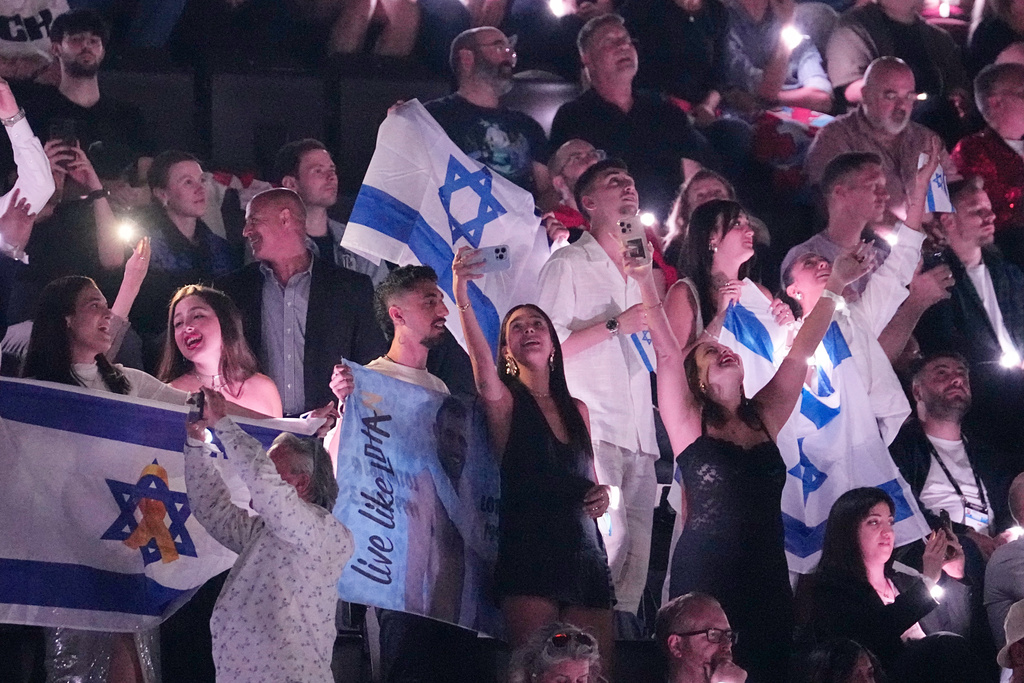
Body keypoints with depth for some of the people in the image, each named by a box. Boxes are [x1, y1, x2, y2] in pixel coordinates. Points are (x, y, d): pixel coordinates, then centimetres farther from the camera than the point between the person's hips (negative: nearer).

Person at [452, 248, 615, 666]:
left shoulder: (577, 410, 19)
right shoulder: (505, 401, 2)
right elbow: (484, 377, -22)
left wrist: (600, 496, 4)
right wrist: (463, 302, -36)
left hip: (585, 553, 5)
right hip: (528, 552, -5)